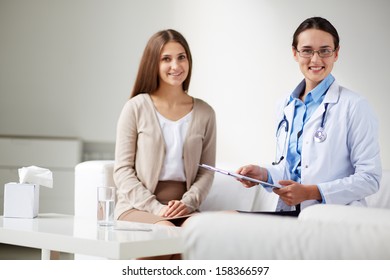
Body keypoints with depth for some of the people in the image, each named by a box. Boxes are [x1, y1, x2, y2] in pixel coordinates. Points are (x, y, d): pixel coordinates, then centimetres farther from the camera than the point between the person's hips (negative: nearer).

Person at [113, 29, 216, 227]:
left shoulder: (204, 113, 10)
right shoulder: (136, 108, 1)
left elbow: (206, 172, 10)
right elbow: (122, 170, 0)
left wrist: (187, 203, -9)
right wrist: (155, 208, -12)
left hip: (183, 209, 3)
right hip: (137, 206, -3)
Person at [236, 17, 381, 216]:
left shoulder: (354, 106, -6)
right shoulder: (286, 107, 13)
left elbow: (370, 178, -9)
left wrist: (311, 192, -16)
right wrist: (264, 174, 2)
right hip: (289, 211, 5)